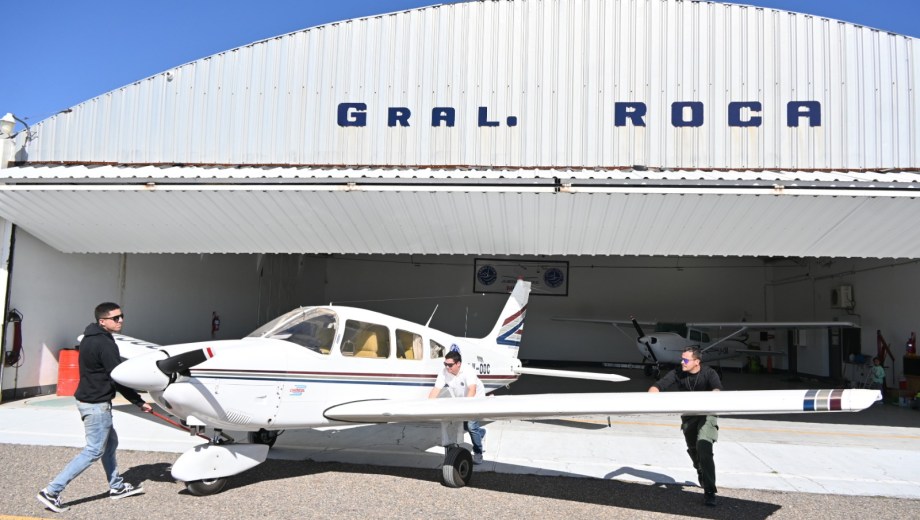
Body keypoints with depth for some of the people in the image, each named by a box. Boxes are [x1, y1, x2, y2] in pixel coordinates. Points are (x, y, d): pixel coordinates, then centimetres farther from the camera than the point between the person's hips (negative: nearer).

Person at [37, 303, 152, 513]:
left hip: (87, 399, 10)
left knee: (110, 442, 20)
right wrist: (139, 402, -12)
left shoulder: (90, 339, 10)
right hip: (97, 404, -10)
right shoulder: (105, 344, -21)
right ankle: (51, 492, -2)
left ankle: (117, 487, 31)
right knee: (94, 450, -3)